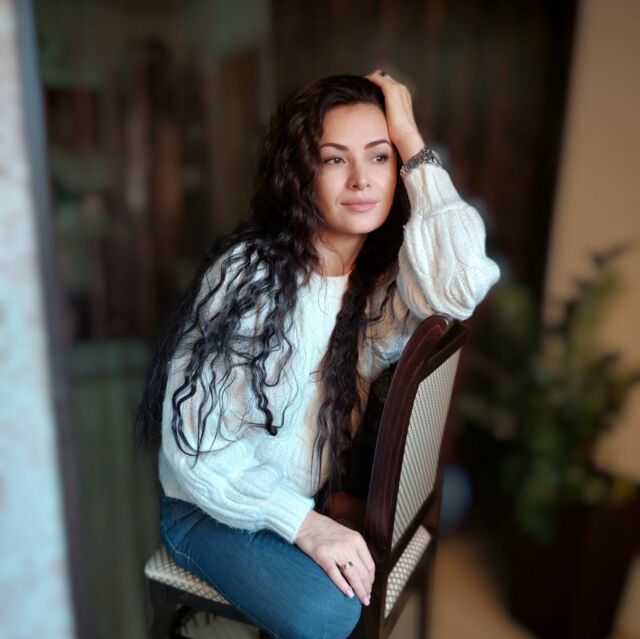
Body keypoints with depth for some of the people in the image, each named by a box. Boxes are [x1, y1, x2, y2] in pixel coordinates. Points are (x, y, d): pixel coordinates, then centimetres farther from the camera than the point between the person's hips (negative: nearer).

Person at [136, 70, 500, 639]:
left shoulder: (389, 283, -7)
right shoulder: (247, 271, -18)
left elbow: (464, 284, -31)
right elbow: (192, 439, -17)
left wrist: (410, 141, -24)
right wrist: (303, 523, -24)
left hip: (322, 501, 5)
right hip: (214, 507, -4)